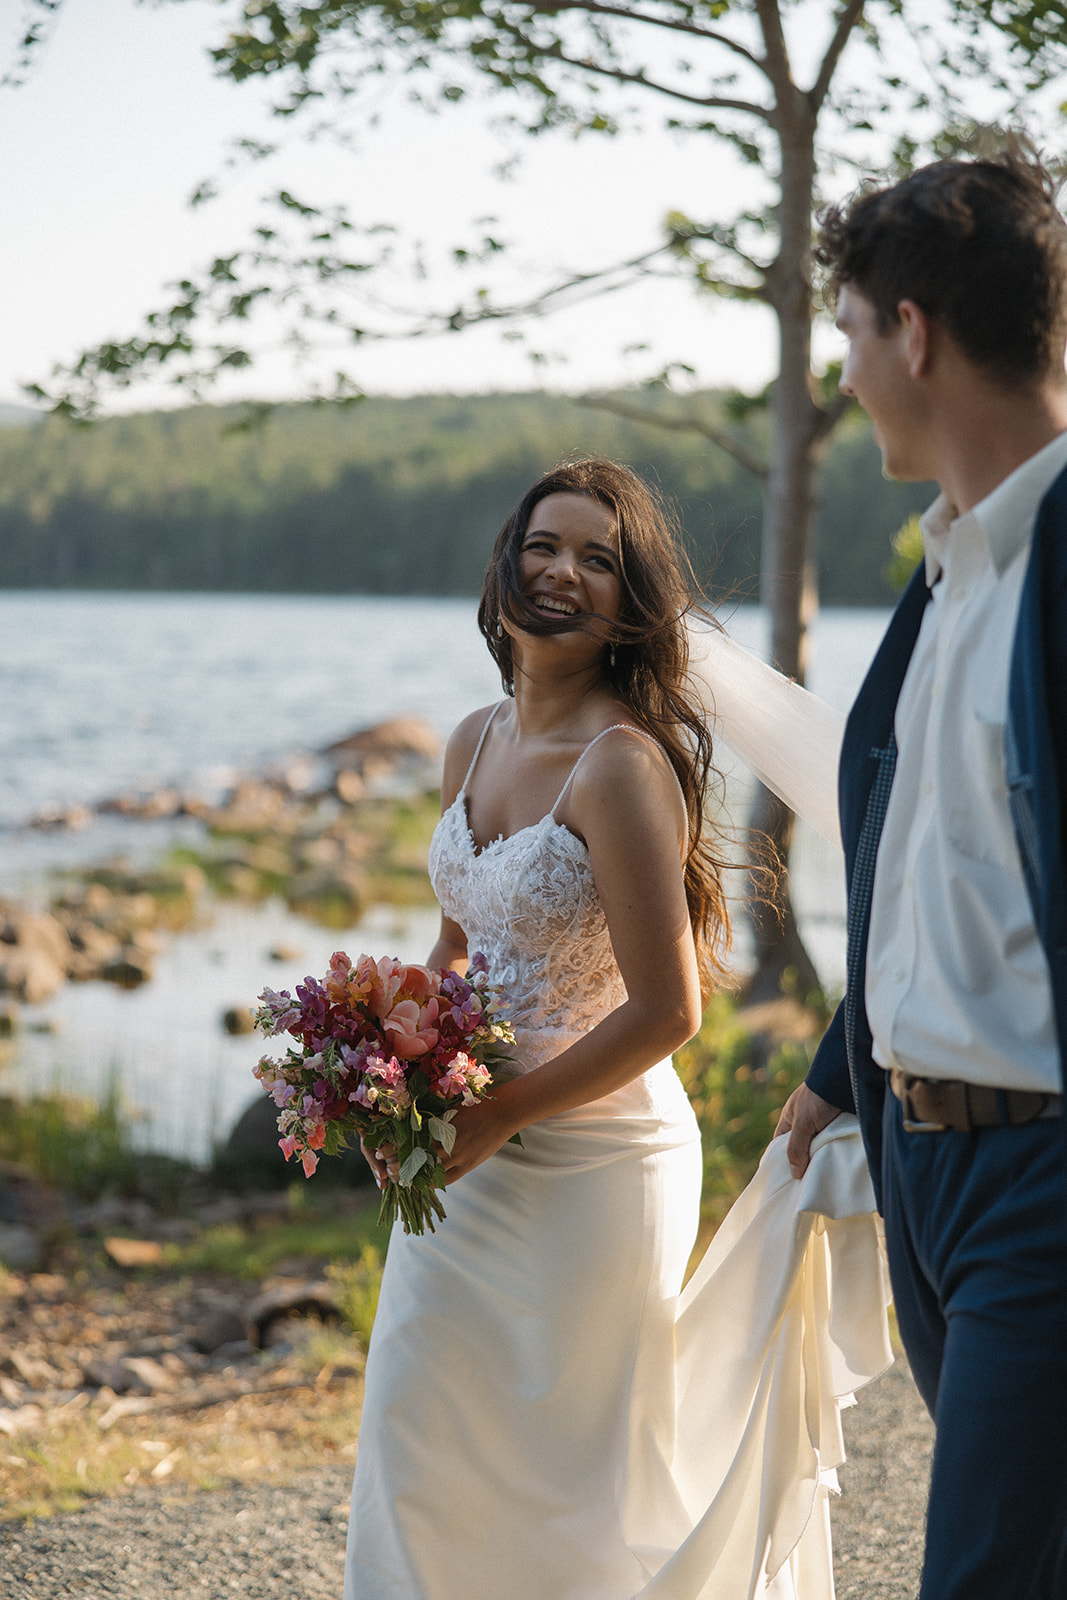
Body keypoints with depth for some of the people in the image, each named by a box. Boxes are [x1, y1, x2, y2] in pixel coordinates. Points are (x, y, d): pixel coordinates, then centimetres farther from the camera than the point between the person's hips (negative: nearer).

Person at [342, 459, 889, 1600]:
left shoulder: (623, 764, -19)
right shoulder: (476, 742, 5)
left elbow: (664, 1011, -21)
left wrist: (488, 1122, -17)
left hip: (590, 1162, -8)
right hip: (470, 1160, 8)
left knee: (579, 1464, 7)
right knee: (417, 1436, 14)